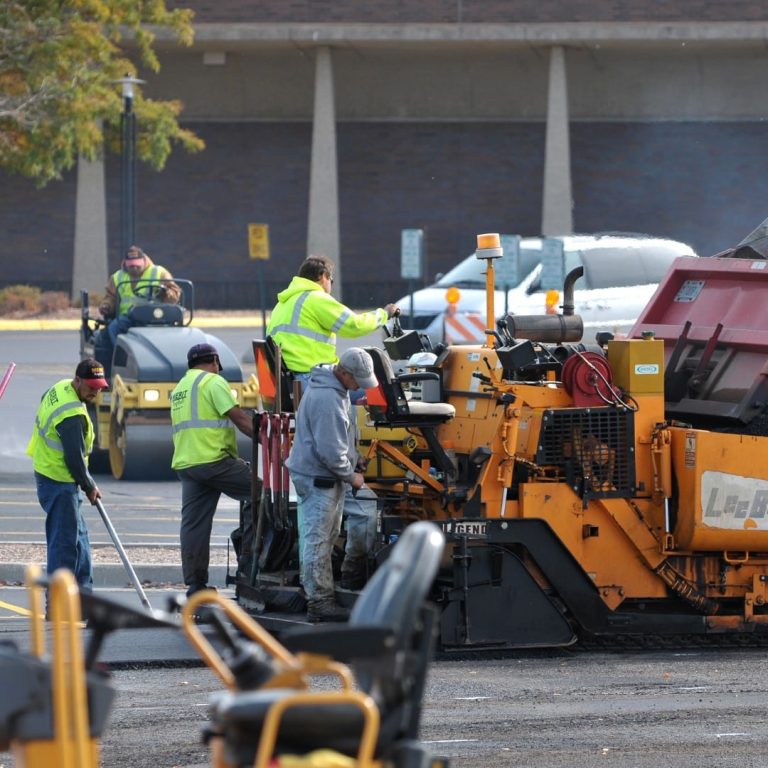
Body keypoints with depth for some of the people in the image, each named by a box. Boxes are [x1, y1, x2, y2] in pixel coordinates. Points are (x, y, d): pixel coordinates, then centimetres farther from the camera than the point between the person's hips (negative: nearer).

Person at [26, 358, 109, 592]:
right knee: (64, 539, -8)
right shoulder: (72, 415, -27)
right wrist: (89, 487, -7)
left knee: (79, 534, 19)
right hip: (59, 482, -11)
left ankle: (84, 588, 27)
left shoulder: (61, 388, 4)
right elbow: (75, 458, -24)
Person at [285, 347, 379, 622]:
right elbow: (330, 450, -25)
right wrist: (351, 476, -12)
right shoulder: (327, 399, -25)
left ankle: (323, 596, 25)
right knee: (317, 540, -7)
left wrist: (354, 461, 15)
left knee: (327, 537, 17)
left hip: (327, 476, 11)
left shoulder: (336, 389, 9)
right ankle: (319, 602, -5)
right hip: (318, 477, -11)